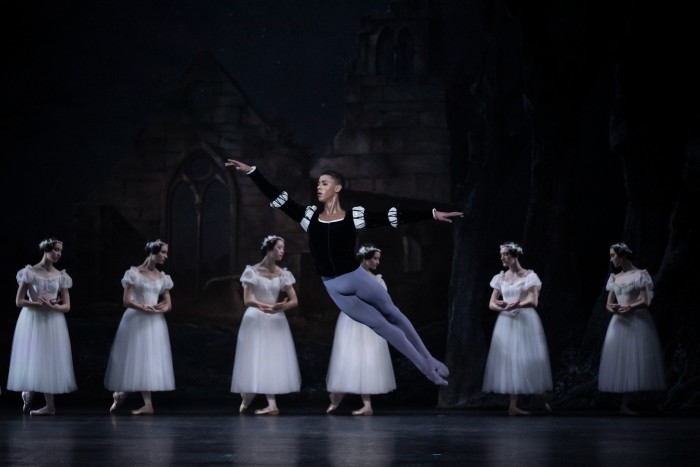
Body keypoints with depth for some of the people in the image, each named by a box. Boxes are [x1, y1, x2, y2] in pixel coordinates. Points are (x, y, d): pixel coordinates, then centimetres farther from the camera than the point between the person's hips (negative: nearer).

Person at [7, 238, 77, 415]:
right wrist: (38, 303, -16)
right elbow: (19, 301, -4)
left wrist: (52, 306, -14)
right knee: (32, 359, -1)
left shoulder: (61, 276, 6)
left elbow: (67, 306, 5)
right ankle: (28, 393, 23)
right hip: (33, 321, -3)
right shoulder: (30, 272, -3)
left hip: (53, 323, 3)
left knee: (50, 360, -1)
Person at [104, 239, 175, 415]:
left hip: (155, 323, 5)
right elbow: (127, 301, -10)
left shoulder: (162, 277, 10)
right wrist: (145, 308, -16)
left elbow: (168, 305, 11)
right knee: (135, 359, -1)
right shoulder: (135, 273, -5)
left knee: (150, 361, 1)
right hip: (136, 321, -5)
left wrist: (158, 309, -10)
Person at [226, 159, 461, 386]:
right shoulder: (310, 216, 1)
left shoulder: (353, 216, -7)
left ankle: (430, 360, 30)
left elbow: (394, 217, -10)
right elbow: (276, 197, 0)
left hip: (356, 279, -2)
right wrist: (250, 171, -5)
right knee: (381, 325, 10)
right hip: (333, 288, 2)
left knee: (393, 315, 14)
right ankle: (428, 370, 18)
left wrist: (432, 214, -15)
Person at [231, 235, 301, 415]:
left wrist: (281, 307, -19)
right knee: (255, 360, -2)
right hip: (255, 321, -3)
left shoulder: (283, 274, 3)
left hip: (275, 321, 3)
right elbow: (247, 300, -13)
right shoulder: (252, 271, -7)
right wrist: (268, 307, -24)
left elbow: (294, 301, 1)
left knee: (273, 360, -3)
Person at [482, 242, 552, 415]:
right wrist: (504, 307, -13)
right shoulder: (500, 278, 11)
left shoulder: (529, 276, -2)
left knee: (530, 360, -3)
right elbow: (491, 304, 8)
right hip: (507, 323, 3)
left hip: (525, 322, -3)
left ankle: (542, 400, 10)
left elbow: (533, 301, -11)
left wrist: (514, 305, -21)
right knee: (511, 360, -1)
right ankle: (513, 404, -3)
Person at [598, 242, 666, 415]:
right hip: (619, 323, 5)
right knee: (621, 362, -1)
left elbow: (645, 302, -10)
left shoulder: (639, 275, -3)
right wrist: (612, 308, -10)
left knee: (637, 361, -8)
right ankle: (625, 404, -2)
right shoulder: (615, 278, 14)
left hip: (637, 322, -5)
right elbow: (608, 303, 13)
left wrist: (628, 308, -20)